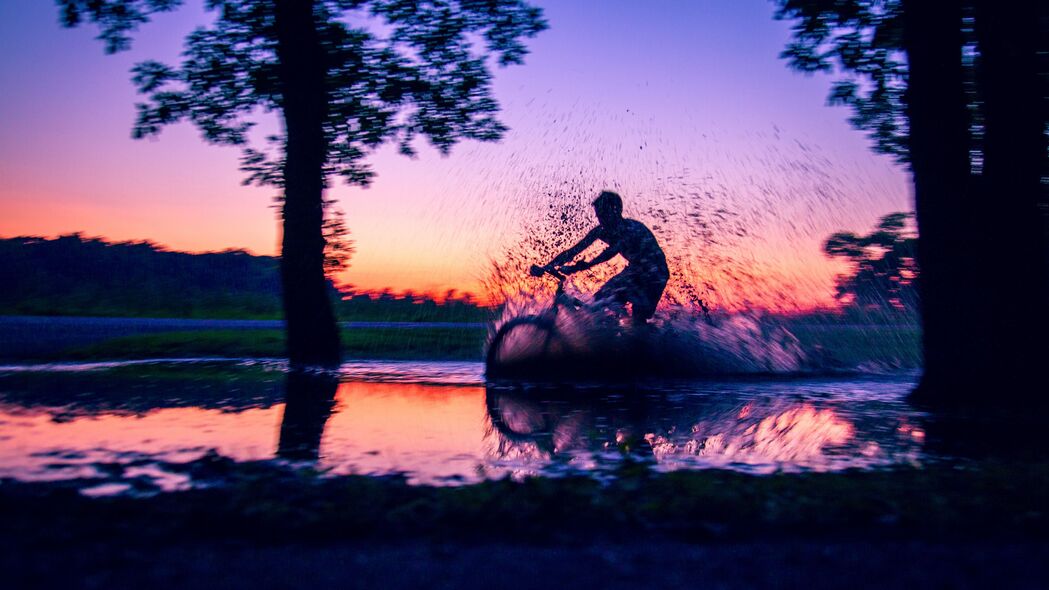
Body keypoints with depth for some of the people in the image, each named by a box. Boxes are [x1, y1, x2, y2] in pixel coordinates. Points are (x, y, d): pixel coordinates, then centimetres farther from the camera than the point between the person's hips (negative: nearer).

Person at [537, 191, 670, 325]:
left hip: (654, 274, -6)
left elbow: (610, 252, -42)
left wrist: (578, 267, -51)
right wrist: (547, 266, -21)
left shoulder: (632, 228, -30)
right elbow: (575, 250, -11)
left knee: (638, 318, -15)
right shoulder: (602, 230, -10)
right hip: (635, 270, 7)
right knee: (600, 301, -5)